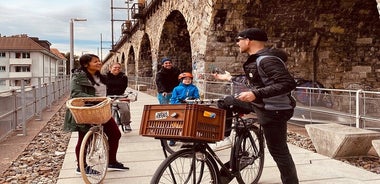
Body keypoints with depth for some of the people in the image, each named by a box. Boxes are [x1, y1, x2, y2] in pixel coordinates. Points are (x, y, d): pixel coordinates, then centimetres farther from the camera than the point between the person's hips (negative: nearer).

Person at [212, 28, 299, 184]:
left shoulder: (267, 60, -23)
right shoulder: (255, 59, 8)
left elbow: (288, 83, -32)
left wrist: (256, 94, -36)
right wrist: (230, 78, 28)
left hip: (273, 110, -10)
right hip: (259, 103, 10)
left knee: (278, 151, -2)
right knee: (225, 104, 14)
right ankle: (225, 138, 22)